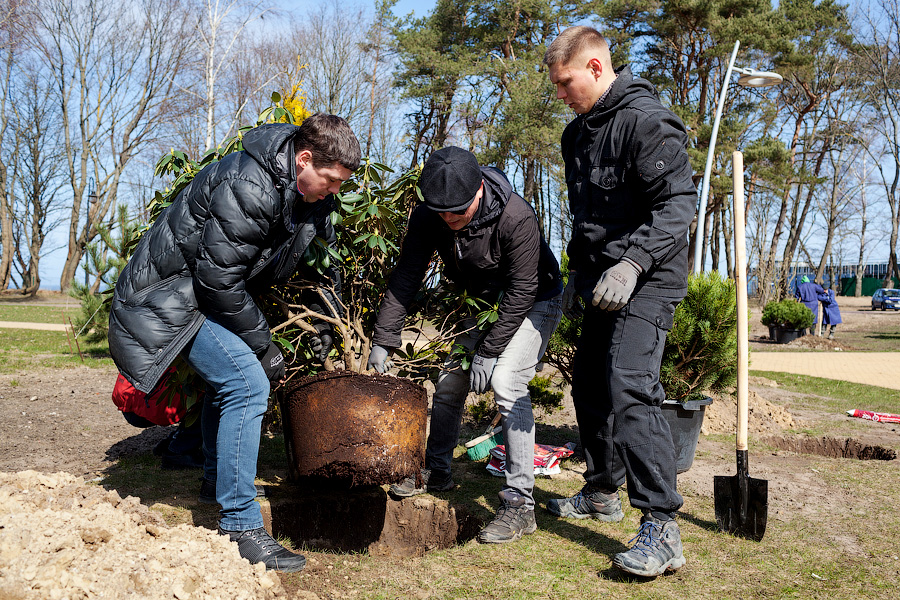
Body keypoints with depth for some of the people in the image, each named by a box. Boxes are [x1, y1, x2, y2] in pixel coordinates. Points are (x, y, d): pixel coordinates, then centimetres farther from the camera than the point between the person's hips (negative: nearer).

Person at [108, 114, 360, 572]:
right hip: (169, 297, -10)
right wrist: (263, 346, -18)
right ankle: (239, 528, -13)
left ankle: (217, 482, 43)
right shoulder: (246, 187, -29)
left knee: (229, 377, 22)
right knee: (248, 384, -19)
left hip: (209, 291, 10)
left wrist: (325, 323, 9)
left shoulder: (309, 193, 0)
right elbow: (219, 278, -28)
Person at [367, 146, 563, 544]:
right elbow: (406, 278, -13)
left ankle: (520, 503, -16)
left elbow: (522, 292, -28)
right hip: (482, 302, 6)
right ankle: (436, 471, 28)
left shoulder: (516, 218, -35)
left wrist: (489, 351, -26)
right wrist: (383, 340, -18)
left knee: (505, 382, -23)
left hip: (533, 302, -6)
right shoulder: (427, 217, -18)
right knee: (449, 380, 6)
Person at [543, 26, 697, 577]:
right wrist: (579, 272, 23)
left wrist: (632, 264, -31)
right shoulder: (578, 133, 15)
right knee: (590, 387, 14)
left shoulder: (647, 120, -13)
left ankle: (662, 530, -16)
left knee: (629, 388, -21)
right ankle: (603, 493, 32)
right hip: (602, 284, 9)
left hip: (647, 283, -9)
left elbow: (679, 204, -21)